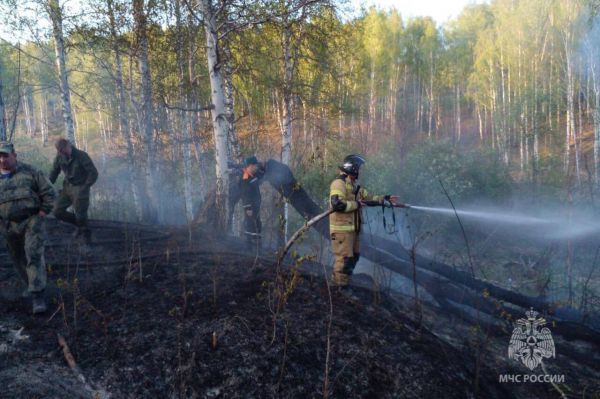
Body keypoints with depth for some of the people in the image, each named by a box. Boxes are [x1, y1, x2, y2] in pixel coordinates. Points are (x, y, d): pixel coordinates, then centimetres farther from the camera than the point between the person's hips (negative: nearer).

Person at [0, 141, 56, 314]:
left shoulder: (29, 172, -5)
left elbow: (49, 193, -2)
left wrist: (42, 214, -9)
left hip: (31, 221, -4)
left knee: (34, 255, -16)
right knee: (18, 259, 15)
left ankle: (37, 296, -16)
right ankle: (32, 284, 38)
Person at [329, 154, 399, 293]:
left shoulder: (354, 185, 16)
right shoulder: (339, 183, -16)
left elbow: (368, 197, 24)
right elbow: (337, 204, -28)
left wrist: (385, 198, 16)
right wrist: (356, 204, -18)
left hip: (352, 228, 10)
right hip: (342, 228, -10)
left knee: (354, 255, 19)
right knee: (345, 258, -7)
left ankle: (338, 280, 32)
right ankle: (342, 288, 2)